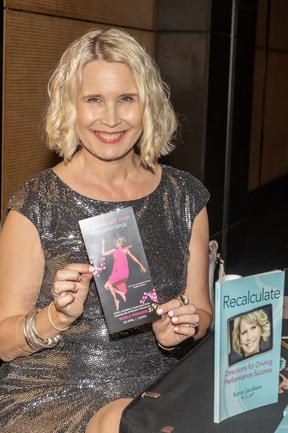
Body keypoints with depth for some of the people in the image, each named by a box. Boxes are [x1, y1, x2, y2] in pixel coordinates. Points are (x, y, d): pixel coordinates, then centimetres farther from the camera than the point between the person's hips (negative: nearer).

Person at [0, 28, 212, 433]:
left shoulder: (184, 196, 5)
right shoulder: (37, 204, -6)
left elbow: (202, 311, 13)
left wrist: (181, 328, -8)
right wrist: (58, 317, -22)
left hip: (154, 390, 6)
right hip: (47, 396, -5)